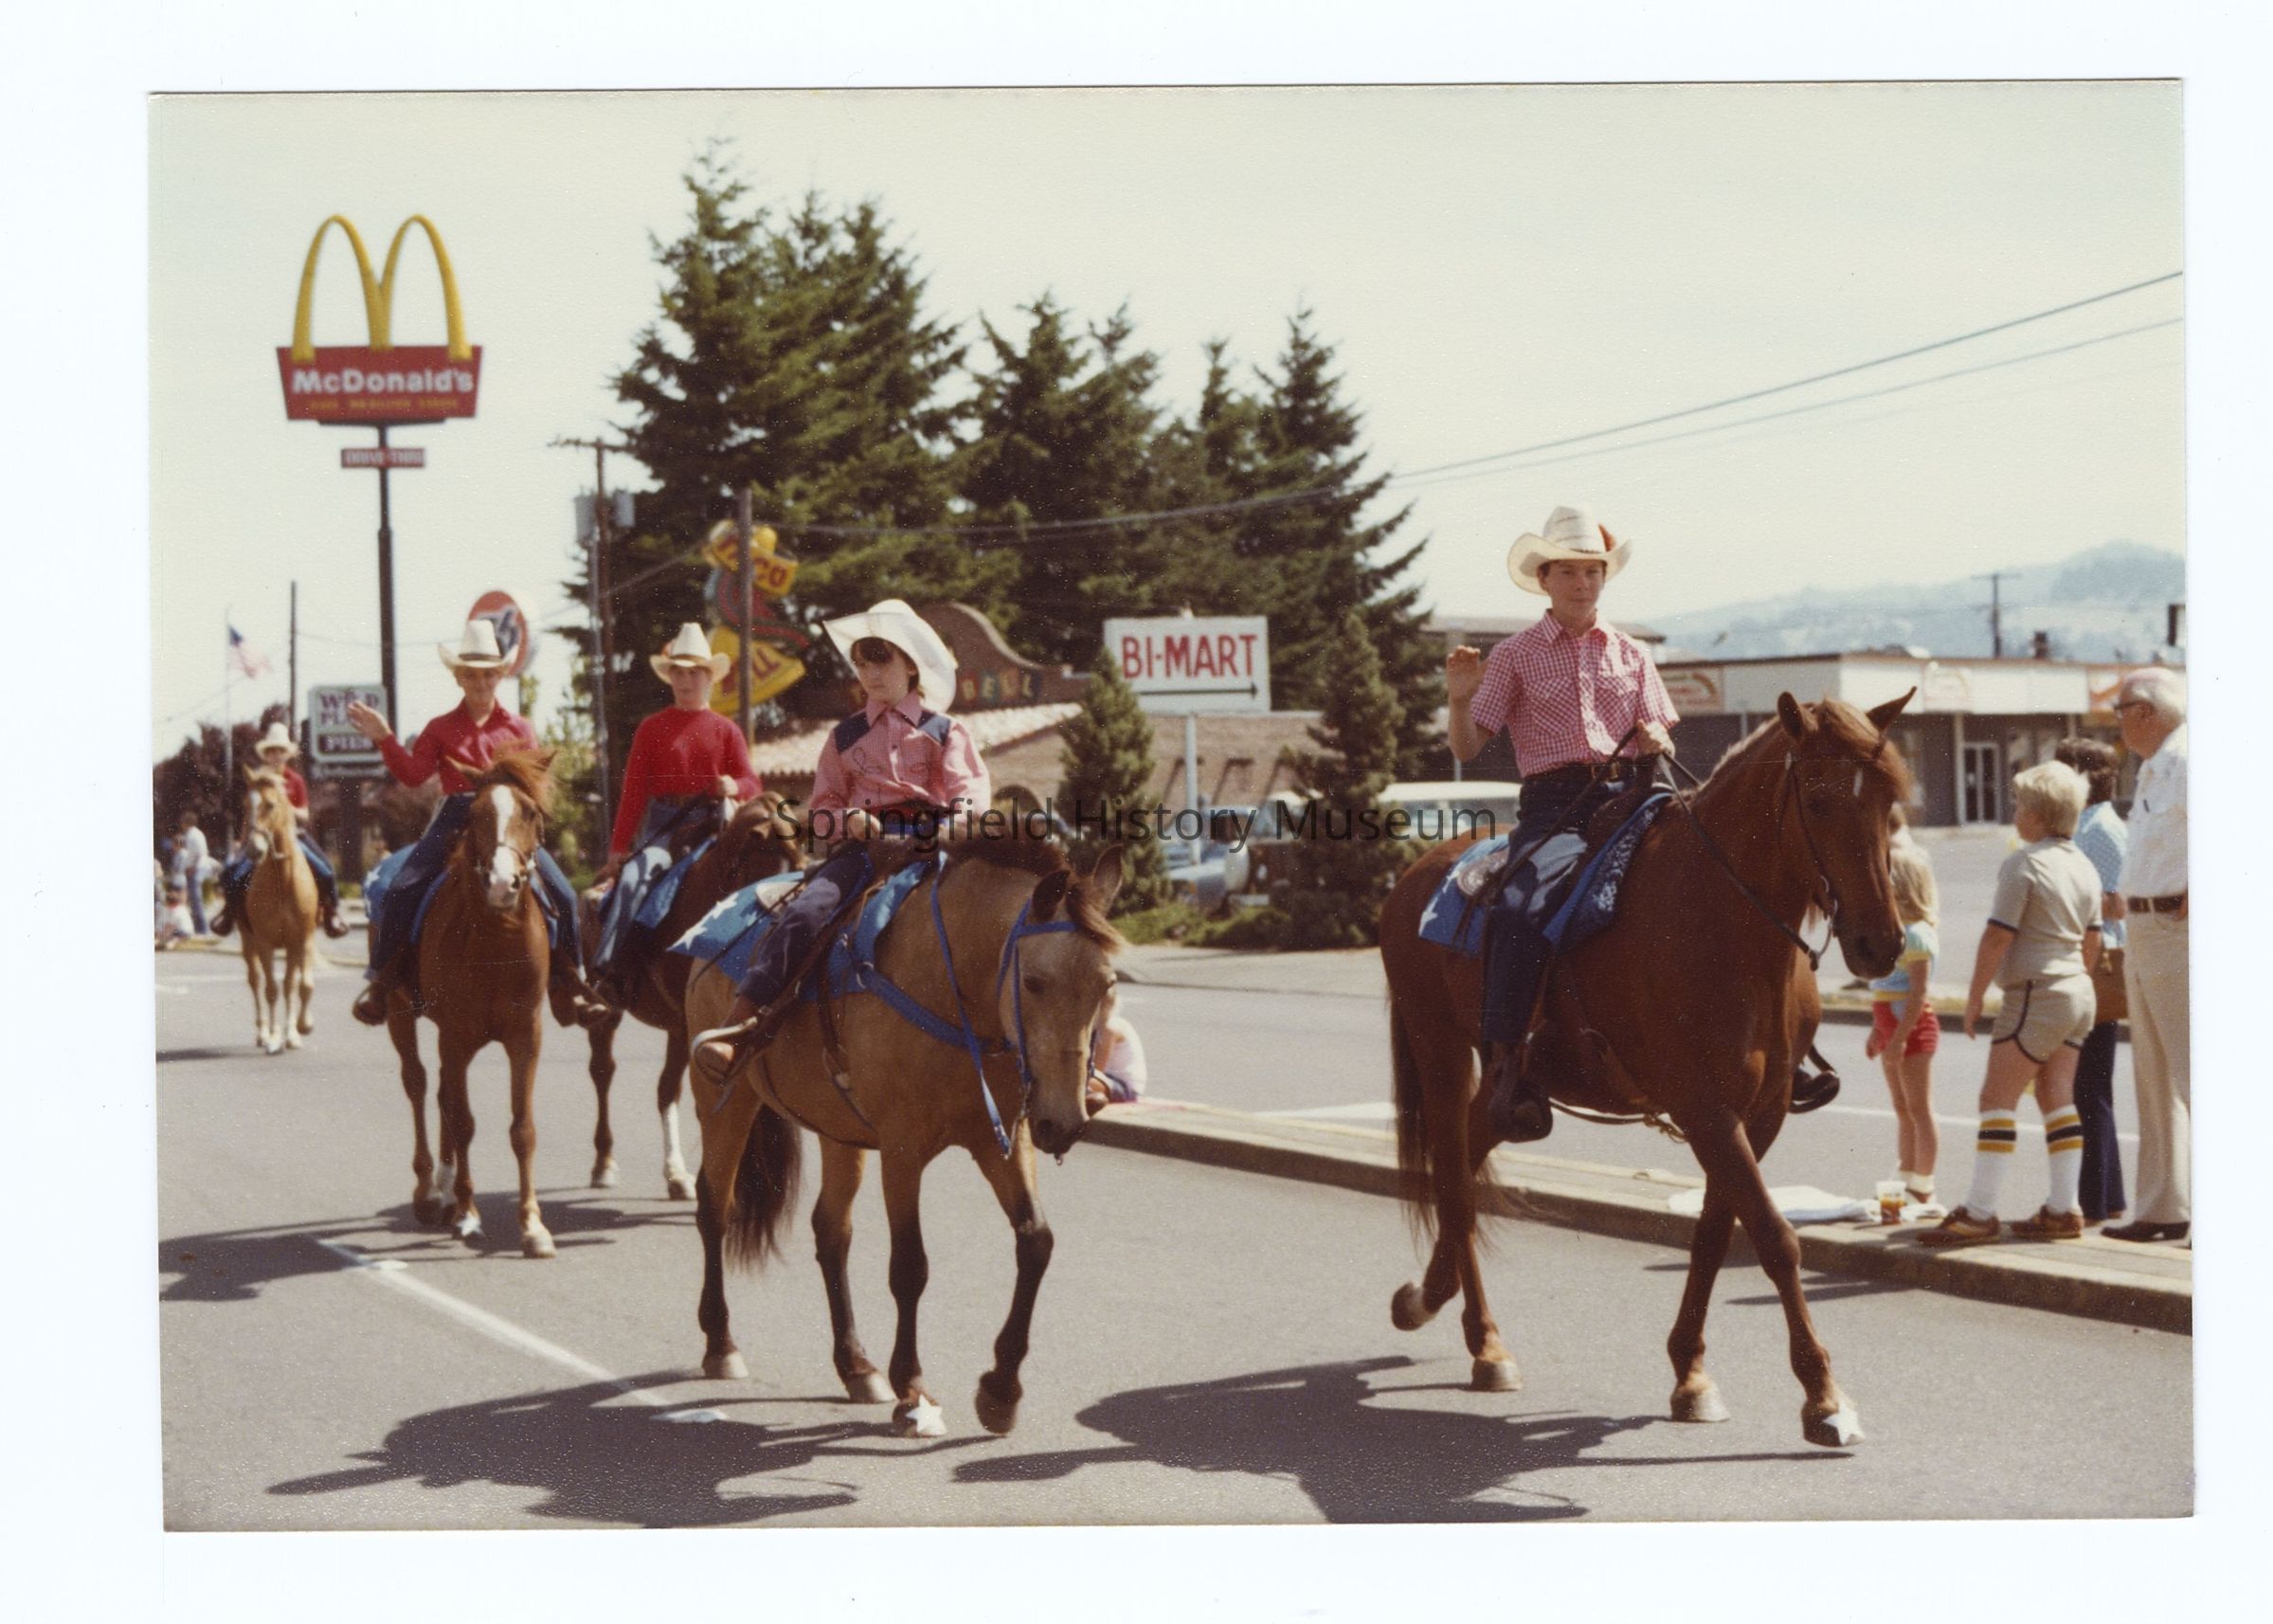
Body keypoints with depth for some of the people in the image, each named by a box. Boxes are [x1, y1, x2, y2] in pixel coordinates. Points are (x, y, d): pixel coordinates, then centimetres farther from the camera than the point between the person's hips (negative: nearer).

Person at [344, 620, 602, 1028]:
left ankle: (567, 981, 1)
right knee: (402, 889, -19)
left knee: (562, 895, -13)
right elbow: (413, 773, 1)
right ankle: (383, 977, -5)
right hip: (454, 821, 0)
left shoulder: (519, 730, 12)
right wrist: (385, 739, -10)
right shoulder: (441, 729, 12)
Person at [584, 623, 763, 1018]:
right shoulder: (653, 729, 12)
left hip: (713, 826, 2)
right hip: (664, 828, -1)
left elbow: (751, 783, 8)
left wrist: (735, 786, -18)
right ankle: (609, 981, -33)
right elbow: (633, 792, 8)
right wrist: (617, 850, 1)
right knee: (633, 877, -27)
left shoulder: (726, 731, 15)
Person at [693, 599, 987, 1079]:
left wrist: (961, 819, -24)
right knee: (804, 911, -25)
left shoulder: (945, 731, 15)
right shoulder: (846, 736, 21)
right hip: (865, 844, 1)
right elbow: (823, 809, 21)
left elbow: (971, 787, 1)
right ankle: (737, 1025, -30)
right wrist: (851, 820, -5)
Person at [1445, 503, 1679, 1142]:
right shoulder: (1514, 656, 11)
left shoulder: (1630, 654, 19)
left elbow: (1661, 735, 16)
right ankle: (1506, 1066, -26)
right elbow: (1467, 748, 6)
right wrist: (1460, 699, -14)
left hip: (1628, 795, 2)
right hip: (1553, 803, -2)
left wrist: (1656, 742, -7)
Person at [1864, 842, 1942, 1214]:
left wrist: (1899, 1037, -23)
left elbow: (1919, 990, -21)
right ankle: (1906, 1184, 20)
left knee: (1919, 1109, -3)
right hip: (1893, 1028, 9)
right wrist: (1878, 1032, 19)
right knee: (1903, 1110, 14)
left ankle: (1923, 1191, 2)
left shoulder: (1915, 933, -16)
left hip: (1913, 1026, -9)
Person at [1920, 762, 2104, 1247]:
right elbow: (2092, 941, 16)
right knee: (2057, 1097, 12)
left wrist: (1975, 996, -8)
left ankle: (1979, 1212, -6)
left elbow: (1997, 937, -15)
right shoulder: (2084, 867, 10)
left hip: (2034, 993, -8)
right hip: (2078, 991, 8)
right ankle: (2064, 1208, 11)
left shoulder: (2023, 864, -14)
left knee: (1998, 1098, -5)